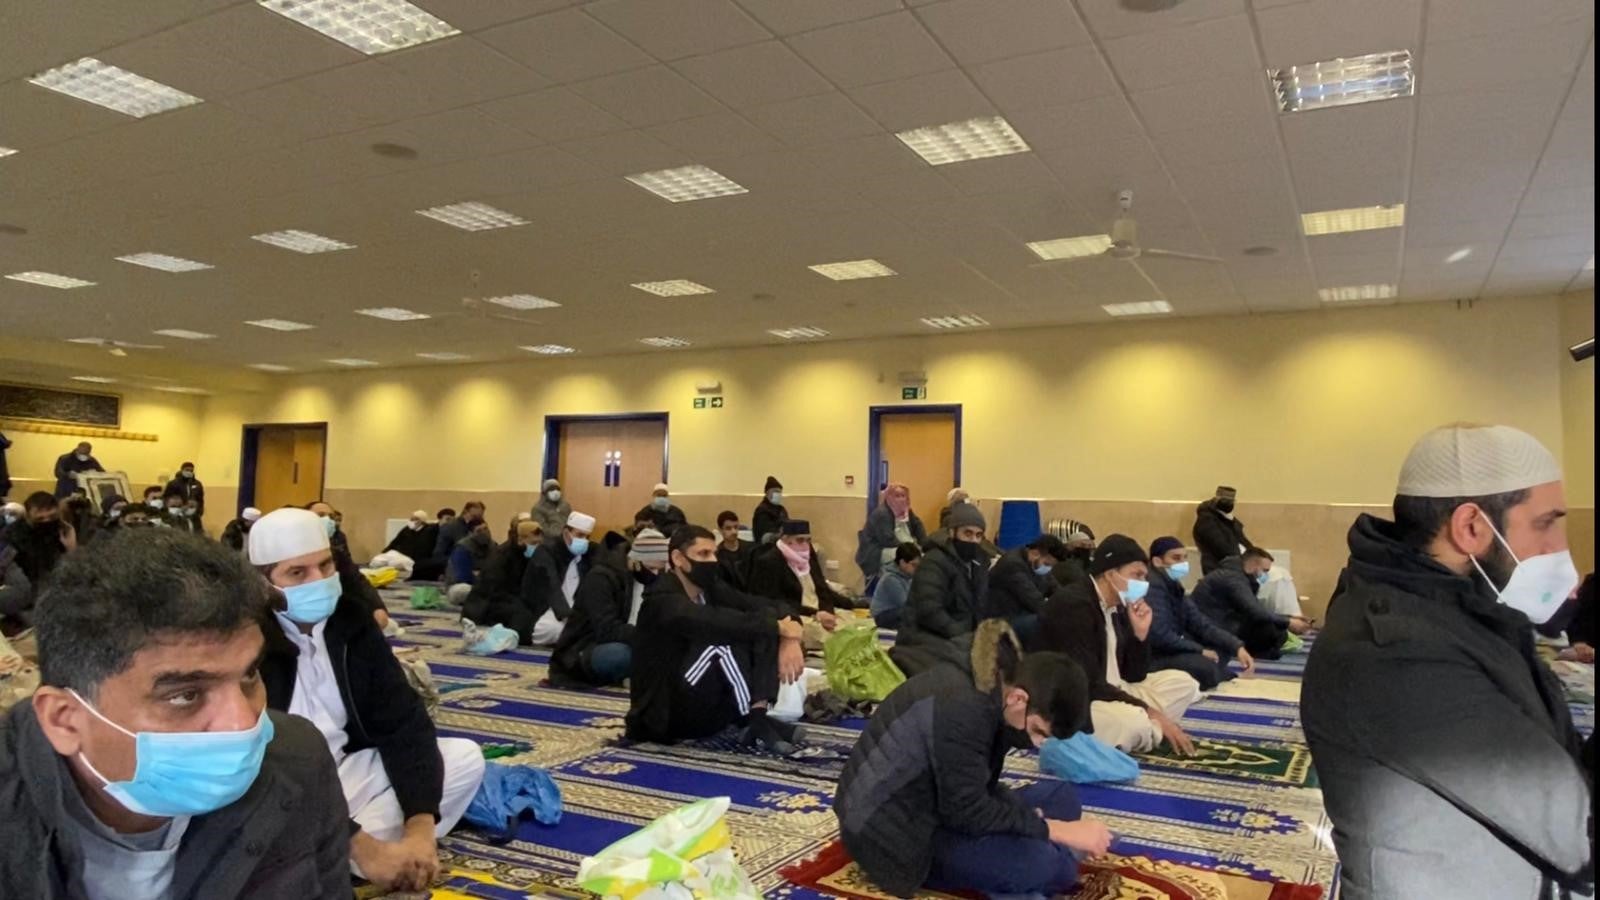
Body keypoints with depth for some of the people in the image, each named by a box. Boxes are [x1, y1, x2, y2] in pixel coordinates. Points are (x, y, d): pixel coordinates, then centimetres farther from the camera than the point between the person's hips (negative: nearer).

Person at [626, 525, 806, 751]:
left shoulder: (709, 587, 3)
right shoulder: (663, 600, -20)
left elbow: (765, 606, -4)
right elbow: (718, 623, -37)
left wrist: (789, 637, -24)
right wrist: (779, 627, -28)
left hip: (703, 706, 8)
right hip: (664, 715, -8)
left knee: (763, 633, -5)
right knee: (723, 642, -29)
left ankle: (757, 714, -18)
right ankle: (755, 723, -18)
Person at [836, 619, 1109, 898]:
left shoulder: (990, 686, 0)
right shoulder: (961, 709, -29)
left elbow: (978, 788, 8)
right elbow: (968, 812, -25)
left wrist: (1032, 819, -8)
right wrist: (1058, 829, -19)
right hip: (893, 830, -10)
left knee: (1061, 796, 8)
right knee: (1042, 863, -27)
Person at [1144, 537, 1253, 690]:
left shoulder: (1173, 585, 11)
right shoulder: (1153, 586, -17)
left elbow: (1200, 623, 8)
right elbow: (1160, 636, -26)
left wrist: (1237, 647, -4)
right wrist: (1200, 651, -14)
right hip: (1152, 658, -10)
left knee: (1222, 649, 14)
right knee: (1205, 668, -28)